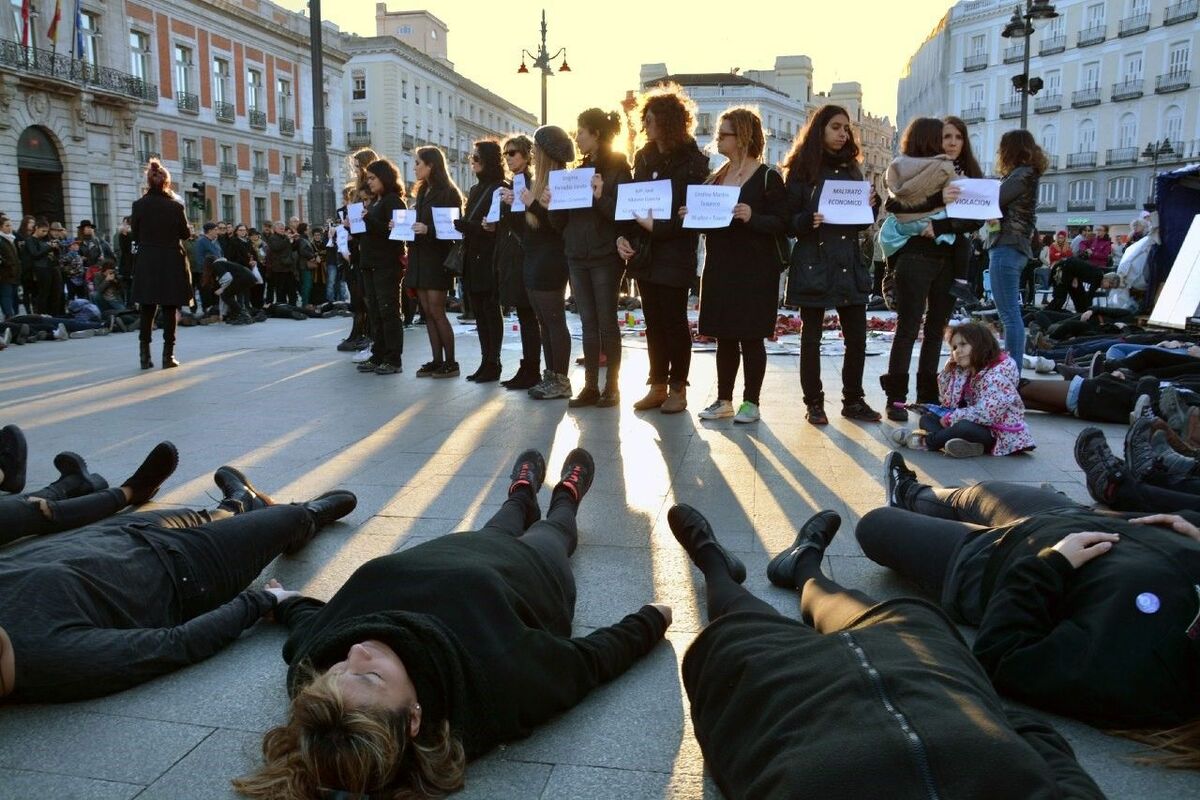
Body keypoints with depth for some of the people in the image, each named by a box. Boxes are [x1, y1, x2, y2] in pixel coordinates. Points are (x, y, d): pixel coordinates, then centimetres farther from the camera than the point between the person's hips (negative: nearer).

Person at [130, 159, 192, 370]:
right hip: (171, 262, -2)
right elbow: (185, 234, 0)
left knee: (147, 310, 11)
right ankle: (168, 356, 4)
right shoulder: (175, 205, -8)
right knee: (169, 310, 4)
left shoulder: (139, 205, -4)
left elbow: (134, 235, 3)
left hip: (146, 263, 2)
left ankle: (145, 356, 11)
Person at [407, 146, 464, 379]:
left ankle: (450, 363, 0)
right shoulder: (422, 191, 17)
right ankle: (436, 361, 9)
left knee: (436, 312, -7)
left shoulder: (448, 192, -7)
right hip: (420, 257, 8)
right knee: (427, 312, 5)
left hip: (437, 258, -8)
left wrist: (428, 230, -24)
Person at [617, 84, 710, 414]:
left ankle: (678, 387, 13)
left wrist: (657, 226, -20)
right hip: (644, 253, 6)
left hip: (675, 254, -6)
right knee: (653, 322, 10)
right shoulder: (644, 157, 11)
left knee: (674, 322, 2)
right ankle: (658, 385, 19)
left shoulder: (692, 161, -7)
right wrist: (624, 235, -3)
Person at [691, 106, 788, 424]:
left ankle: (751, 402, 11)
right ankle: (723, 401, 18)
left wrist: (752, 217, -26)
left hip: (754, 271, -6)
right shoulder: (717, 177, 14)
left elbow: (782, 224, -11)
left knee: (750, 337, 1)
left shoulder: (767, 177, -6)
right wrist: (692, 216, 1)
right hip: (719, 268, 6)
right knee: (724, 336, 10)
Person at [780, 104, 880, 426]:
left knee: (857, 335, 4)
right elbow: (789, 220, -3)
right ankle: (814, 403, 12)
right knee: (812, 336, 2)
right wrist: (809, 221, -22)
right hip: (813, 263, -5)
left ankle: (853, 400, 17)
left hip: (849, 262, 5)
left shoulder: (851, 168, 15)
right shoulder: (802, 169, 0)